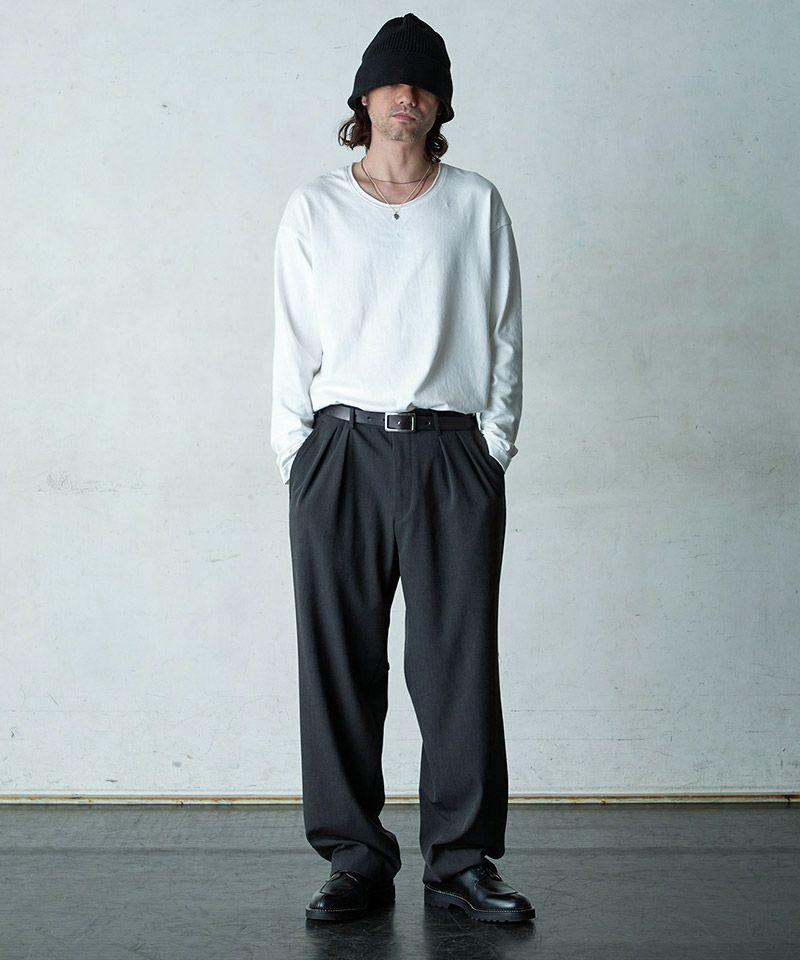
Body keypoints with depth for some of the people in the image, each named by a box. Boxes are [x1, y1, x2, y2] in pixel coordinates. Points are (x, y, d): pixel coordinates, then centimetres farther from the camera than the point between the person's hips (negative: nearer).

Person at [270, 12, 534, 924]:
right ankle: (356, 858, 8)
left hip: (451, 450, 0)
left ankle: (462, 858, 6)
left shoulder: (476, 205, 12)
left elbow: (503, 337, 11)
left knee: (459, 663, -3)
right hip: (340, 449, 1)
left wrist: (494, 450, 3)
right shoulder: (313, 208, 12)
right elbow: (293, 343, 11)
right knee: (339, 665, -1)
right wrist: (297, 455, 3)